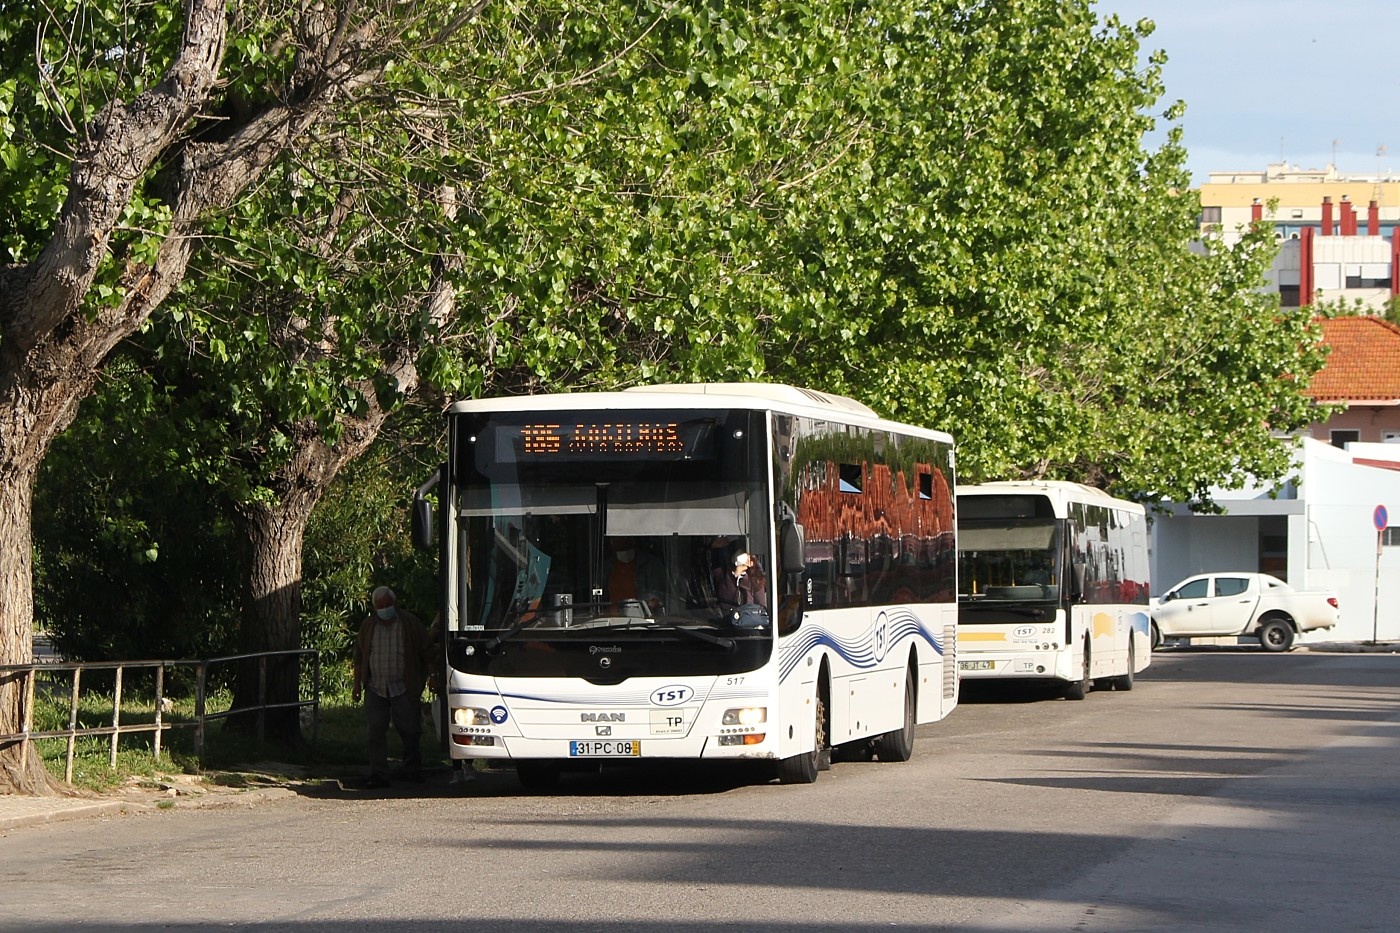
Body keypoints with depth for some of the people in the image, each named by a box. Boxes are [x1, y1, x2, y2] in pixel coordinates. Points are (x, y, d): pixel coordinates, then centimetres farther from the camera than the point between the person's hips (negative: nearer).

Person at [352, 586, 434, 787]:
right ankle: (378, 775, -3)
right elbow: (359, 656, 15)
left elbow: (428, 652, 4)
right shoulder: (368, 625, 8)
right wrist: (357, 684, 12)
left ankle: (413, 770, 21)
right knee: (376, 732, -4)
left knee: (410, 730, 2)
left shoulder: (410, 623, -1)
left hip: (404, 689, -2)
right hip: (375, 688, 2)